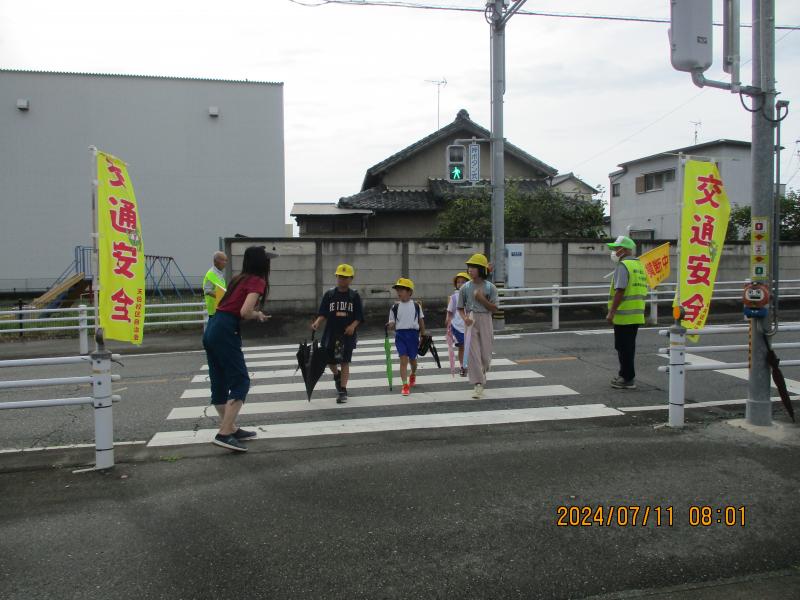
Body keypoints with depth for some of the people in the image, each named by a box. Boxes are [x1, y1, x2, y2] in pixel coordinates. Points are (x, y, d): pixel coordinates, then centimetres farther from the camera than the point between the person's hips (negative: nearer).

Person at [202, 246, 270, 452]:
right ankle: (224, 434, -11)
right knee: (241, 382, -5)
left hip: (212, 328, 9)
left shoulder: (240, 278, 18)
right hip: (226, 332, -9)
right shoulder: (257, 281, -6)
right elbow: (245, 312, -19)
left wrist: (255, 314, 12)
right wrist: (258, 315, 2)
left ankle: (231, 429, 23)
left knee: (220, 383, 12)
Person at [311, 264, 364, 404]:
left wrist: (353, 325, -15)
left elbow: (359, 316, 2)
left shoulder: (354, 296, 1)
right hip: (331, 333, 2)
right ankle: (337, 375, 43)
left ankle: (342, 391, 6)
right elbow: (323, 314, 1)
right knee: (330, 361, 9)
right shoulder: (329, 295, 3)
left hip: (347, 334, -2)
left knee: (344, 362, -2)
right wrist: (317, 323, -17)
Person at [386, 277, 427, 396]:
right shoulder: (395, 307, 2)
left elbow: (421, 321, 9)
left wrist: (423, 336, 11)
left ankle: (413, 375, 46)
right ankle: (405, 385, -6)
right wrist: (390, 325, -20)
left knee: (412, 358, 14)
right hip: (400, 334, 0)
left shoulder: (416, 306, 1)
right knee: (403, 359, -9)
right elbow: (392, 323, 4)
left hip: (413, 334, 0)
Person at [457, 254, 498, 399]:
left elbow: (494, 309, -3)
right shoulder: (465, 287, 2)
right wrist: (465, 318, -12)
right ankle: (478, 384, -5)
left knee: (486, 354, 5)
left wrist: (482, 299, -16)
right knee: (472, 353, -8)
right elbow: (460, 308, 7)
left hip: (485, 320, 0)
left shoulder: (490, 287, -2)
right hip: (471, 321, 0)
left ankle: (481, 374, 34)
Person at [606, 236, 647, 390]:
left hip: (623, 315, -9)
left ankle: (627, 380, 0)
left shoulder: (623, 266, -14)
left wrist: (611, 312, -19)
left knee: (623, 347, -3)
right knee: (628, 347, 17)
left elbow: (620, 291, -22)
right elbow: (643, 291, 19)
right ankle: (626, 375, 26)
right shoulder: (639, 265, 16)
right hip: (636, 315, 9)